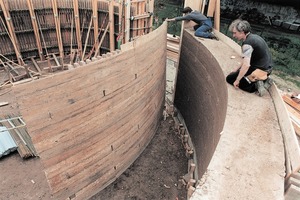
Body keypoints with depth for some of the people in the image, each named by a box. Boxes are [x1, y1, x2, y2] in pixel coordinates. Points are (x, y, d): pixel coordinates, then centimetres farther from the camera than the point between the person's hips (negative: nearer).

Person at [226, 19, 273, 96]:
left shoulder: (247, 44, -22)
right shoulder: (254, 37, 8)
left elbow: (246, 65, -29)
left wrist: (237, 80, -20)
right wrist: (237, 69, 16)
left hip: (260, 71, -9)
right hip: (267, 68, 9)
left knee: (230, 78, -1)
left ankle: (255, 85, -12)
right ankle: (264, 80, 12)